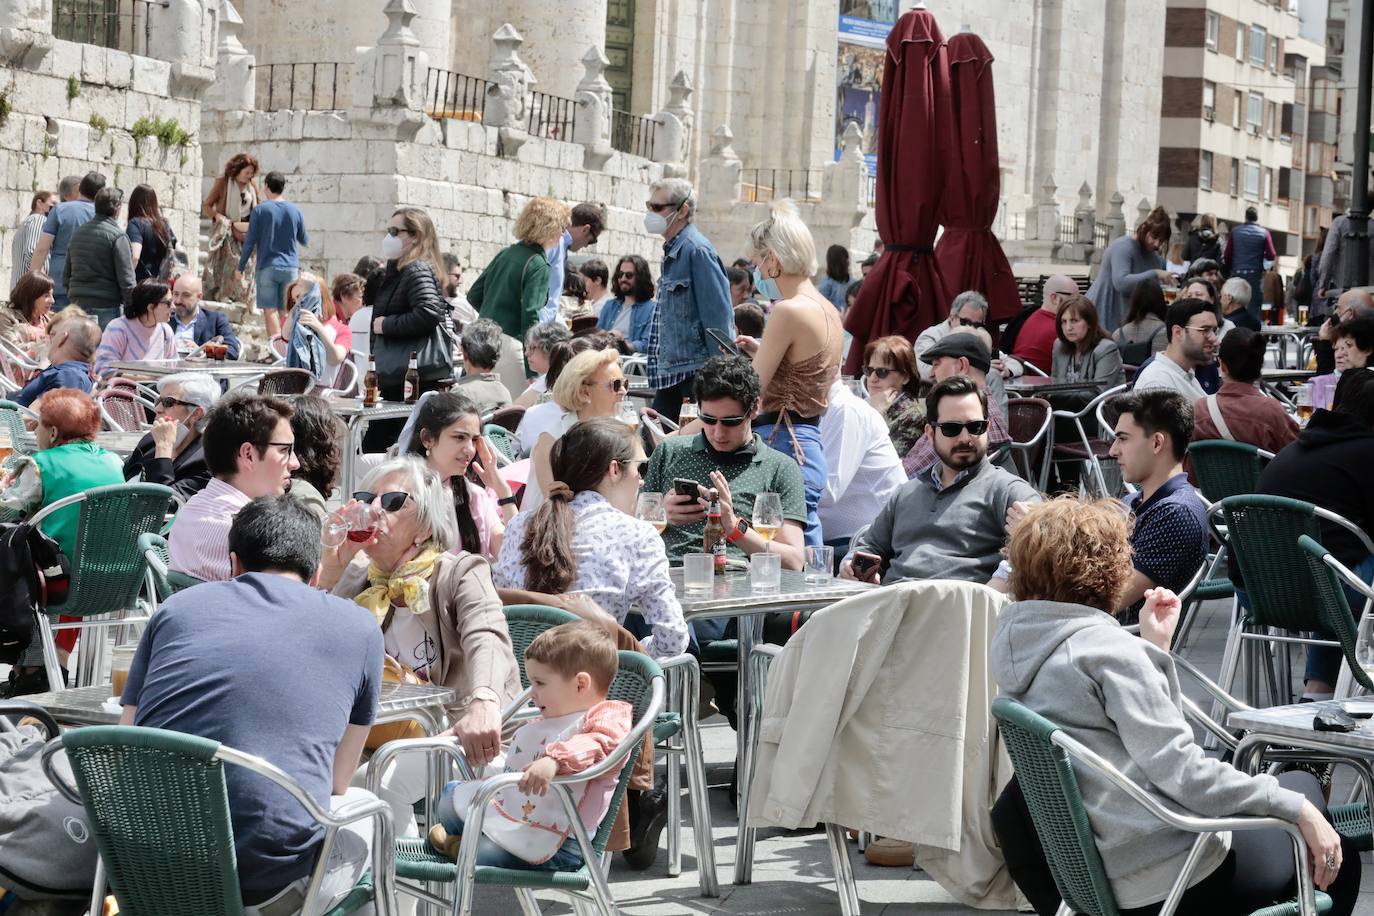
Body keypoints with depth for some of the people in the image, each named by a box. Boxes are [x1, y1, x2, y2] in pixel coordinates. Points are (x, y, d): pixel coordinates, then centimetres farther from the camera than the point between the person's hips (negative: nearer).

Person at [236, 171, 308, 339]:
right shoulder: (295, 211, 5)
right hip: (291, 267, 3)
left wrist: (240, 267, 4)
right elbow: (304, 241, 16)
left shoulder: (260, 210, -3)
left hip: (267, 267, -3)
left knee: (270, 310, -3)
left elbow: (250, 241, -4)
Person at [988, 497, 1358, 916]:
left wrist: (1154, 644, 13)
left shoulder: (1014, 642, 9)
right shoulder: (1107, 649, -18)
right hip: (1170, 872, -9)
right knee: (1336, 860, 14)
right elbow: (1179, 770, -23)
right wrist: (1297, 808, -17)